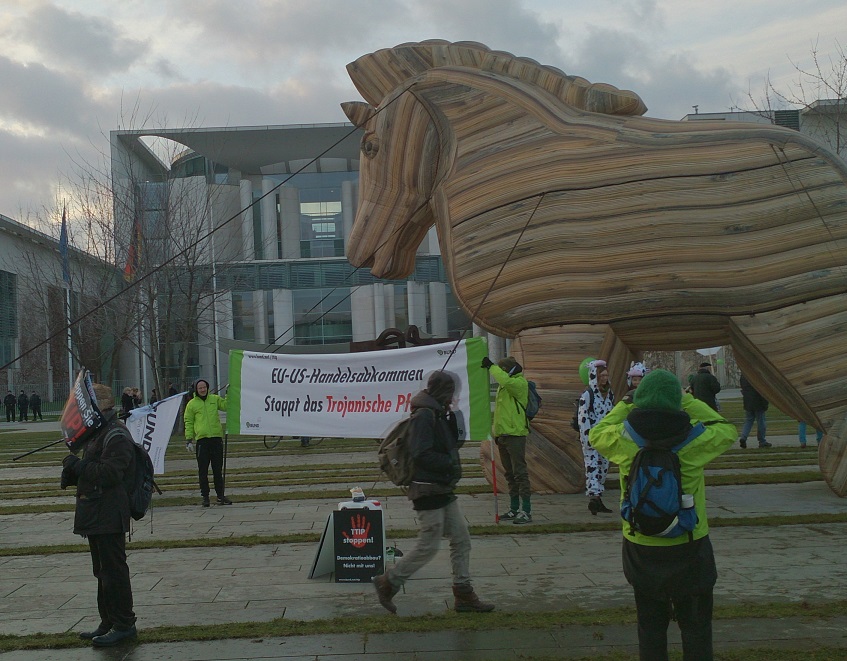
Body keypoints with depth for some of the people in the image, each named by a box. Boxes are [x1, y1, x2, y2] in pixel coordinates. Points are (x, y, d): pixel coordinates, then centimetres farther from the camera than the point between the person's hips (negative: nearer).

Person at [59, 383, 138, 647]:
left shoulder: (116, 435, -15)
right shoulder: (96, 433, 18)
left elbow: (110, 472, -24)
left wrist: (78, 466, -18)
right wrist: (72, 473, 5)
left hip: (109, 516, -11)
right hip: (96, 515, 11)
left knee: (113, 571, -4)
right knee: (102, 571, 17)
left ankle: (123, 625, 4)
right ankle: (108, 622, 27)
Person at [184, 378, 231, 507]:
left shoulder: (215, 399, 11)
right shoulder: (192, 404, 5)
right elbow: (188, 422, 6)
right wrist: (188, 439, 0)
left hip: (217, 438, 2)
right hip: (202, 439, -2)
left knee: (218, 469, 7)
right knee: (203, 470, 0)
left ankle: (220, 495, 13)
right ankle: (205, 496, 7)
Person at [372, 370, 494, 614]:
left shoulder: (439, 414, 14)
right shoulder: (424, 415, -17)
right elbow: (421, 454, -23)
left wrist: (453, 421, 6)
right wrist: (450, 464, -19)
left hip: (443, 491, 10)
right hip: (428, 491, -10)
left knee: (461, 539, 10)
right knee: (428, 546, -3)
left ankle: (464, 595, 17)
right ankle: (387, 583, 12)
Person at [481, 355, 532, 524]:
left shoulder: (519, 383, -9)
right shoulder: (503, 386, 19)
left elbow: (506, 380, -32)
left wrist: (491, 367, -21)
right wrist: (495, 430, 18)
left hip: (515, 434, -9)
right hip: (502, 434, 9)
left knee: (520, 473, -9)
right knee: (509, 474, 13)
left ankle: (526, 511, -8)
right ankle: (514, 509, 21)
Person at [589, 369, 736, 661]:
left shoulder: (624, 439, -12)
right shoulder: (693, 439, -15)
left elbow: (596, 434, 10)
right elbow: (728, 430, 6)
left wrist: (626, 404, 13)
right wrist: (688, 400, 10)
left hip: (640, 547, 2)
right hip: (688, 547, -2)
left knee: (650, 626, 16)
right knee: (695, 626, 13)